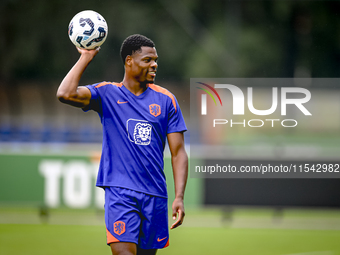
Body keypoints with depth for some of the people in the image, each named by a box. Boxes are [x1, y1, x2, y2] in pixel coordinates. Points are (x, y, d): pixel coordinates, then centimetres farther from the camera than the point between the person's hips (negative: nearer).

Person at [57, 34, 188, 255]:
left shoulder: (165, 100, 8)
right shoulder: (107, 93, 3)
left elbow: (178, 152, 7)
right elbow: (65, 94, -16)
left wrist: (179, 197, -3)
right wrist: (86, 57, -7)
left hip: (155, 195, 3)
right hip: (120, 192, -3)